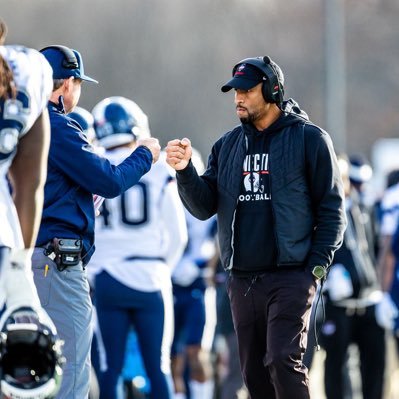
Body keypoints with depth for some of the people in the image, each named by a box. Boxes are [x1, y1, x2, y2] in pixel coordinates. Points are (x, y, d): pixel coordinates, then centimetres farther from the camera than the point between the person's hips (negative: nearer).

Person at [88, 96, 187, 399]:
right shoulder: (159, 171, -3)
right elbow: (178, 235, 1)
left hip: (108, 280, 0)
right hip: (151, 280, 0)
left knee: (111, 367, 4)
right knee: (158, 367, 6)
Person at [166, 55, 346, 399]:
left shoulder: (309, 138, -1)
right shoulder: (228, 146, 14)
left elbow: (331, 207, -2)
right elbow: (204, 207, 9)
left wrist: (317, 265, -10)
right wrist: (185, 171, -8)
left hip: (290, 276, -6)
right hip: (242, 278, 6)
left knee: (283, 361, -18)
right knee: (254, 371, 7)